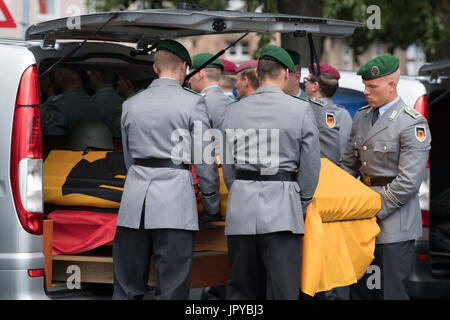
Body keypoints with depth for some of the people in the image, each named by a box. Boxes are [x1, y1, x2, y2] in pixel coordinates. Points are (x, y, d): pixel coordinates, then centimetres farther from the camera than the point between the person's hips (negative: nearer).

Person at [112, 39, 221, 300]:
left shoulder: (131, 105, 12)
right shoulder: (193, 103, -2)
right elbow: (204, 161, -2)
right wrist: (212, 203, 10)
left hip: (135, 200, 4)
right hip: (175, 200, -4)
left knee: (127, 289, 9)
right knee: (172, 291, -1)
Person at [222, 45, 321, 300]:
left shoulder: (234, 111, 7)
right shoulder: (301, 109, -2)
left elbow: (228, 167, 10)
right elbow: (311, 167, -1)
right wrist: (300, 208, 11)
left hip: (241, 208, 3)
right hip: (282, 208, -3)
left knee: (239, 289, 11)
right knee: (283, 291, -2)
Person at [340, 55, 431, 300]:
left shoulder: (413, 124, -11)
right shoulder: (361, 117, 12)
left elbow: (407, 181, -16)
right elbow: (348, 165, 18)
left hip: (394, 223, -7)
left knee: (390, 292, -5)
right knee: (359, 290, 10)